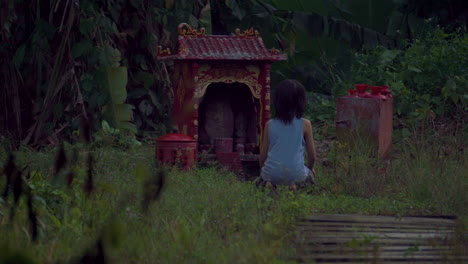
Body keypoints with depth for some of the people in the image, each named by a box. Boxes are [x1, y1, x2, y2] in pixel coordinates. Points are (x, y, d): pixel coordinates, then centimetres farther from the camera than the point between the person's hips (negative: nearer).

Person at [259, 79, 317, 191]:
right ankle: (294, 185, -2)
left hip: (272, 173, 1)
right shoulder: (305, 124, -4)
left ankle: (267, 183, -1)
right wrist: (310, 168, 25)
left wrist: (263, 169, 28)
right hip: (295, 174, -1)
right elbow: (312, 155, 3)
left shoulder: (269, 125, 1)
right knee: (310, 173, 32)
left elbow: (263, 155, 7)